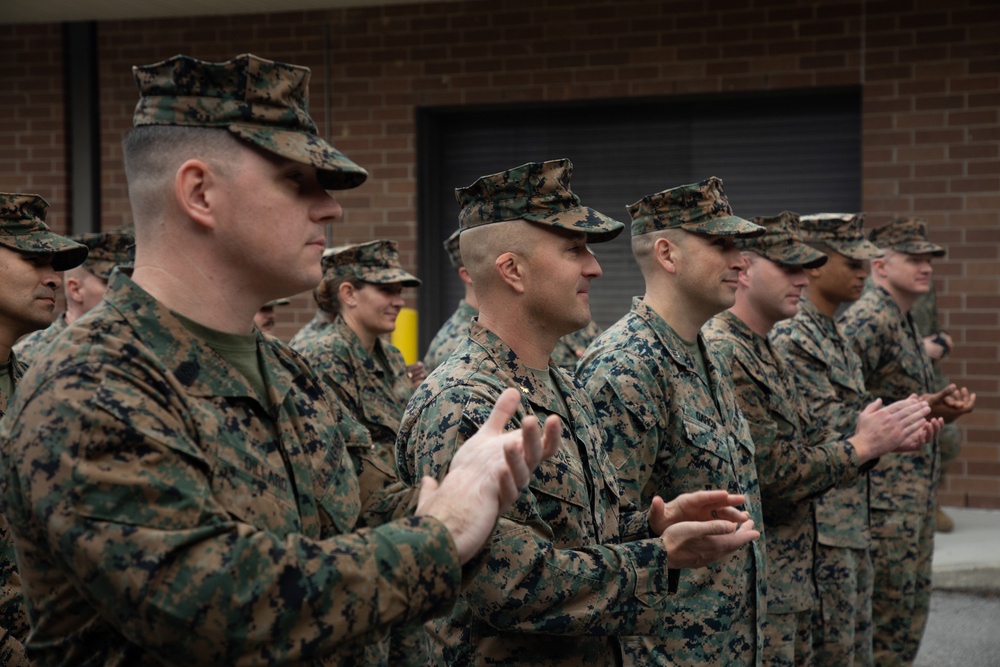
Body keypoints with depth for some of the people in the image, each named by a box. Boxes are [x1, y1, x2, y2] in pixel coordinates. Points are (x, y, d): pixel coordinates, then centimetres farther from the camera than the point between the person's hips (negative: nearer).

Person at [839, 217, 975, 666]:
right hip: (884, 495, -10)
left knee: (912, 607, 14)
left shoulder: (904, 322, 17)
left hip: (916, 491, 10)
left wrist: (940, 408, 6)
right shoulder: (867, 320, -15)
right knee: (885, 611, -4)